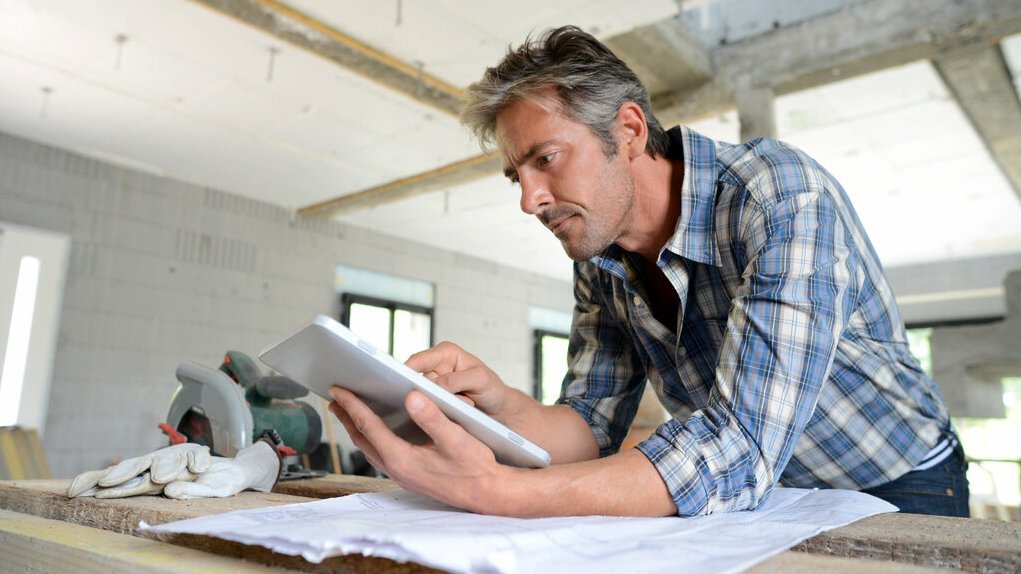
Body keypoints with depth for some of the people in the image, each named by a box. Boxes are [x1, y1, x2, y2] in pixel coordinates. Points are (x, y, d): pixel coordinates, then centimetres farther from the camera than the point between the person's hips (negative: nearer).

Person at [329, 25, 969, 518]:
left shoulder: (783, 198, -28)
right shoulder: (600, 265, -7)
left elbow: (738, 451, -36)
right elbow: (593, 425, -5)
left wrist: (494, 492, -44)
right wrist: (502, 405, -26)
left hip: (894, 489, -3)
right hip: (760, 497, 4)